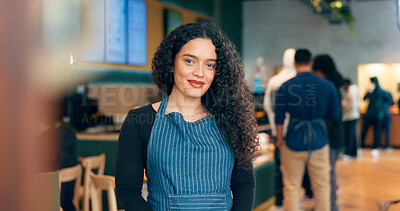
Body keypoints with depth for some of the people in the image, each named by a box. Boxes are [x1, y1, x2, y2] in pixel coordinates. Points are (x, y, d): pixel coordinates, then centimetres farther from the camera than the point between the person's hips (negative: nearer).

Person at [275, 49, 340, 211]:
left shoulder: (285, 87, -6)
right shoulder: (327, 85, -2)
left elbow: (279, 118, -2)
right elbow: (334, 116, 6)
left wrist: (279, 140, 10)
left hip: (294, 142, -1)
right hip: (319, 141, 1)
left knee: (291, 187, 8)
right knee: (322, 187, 13)